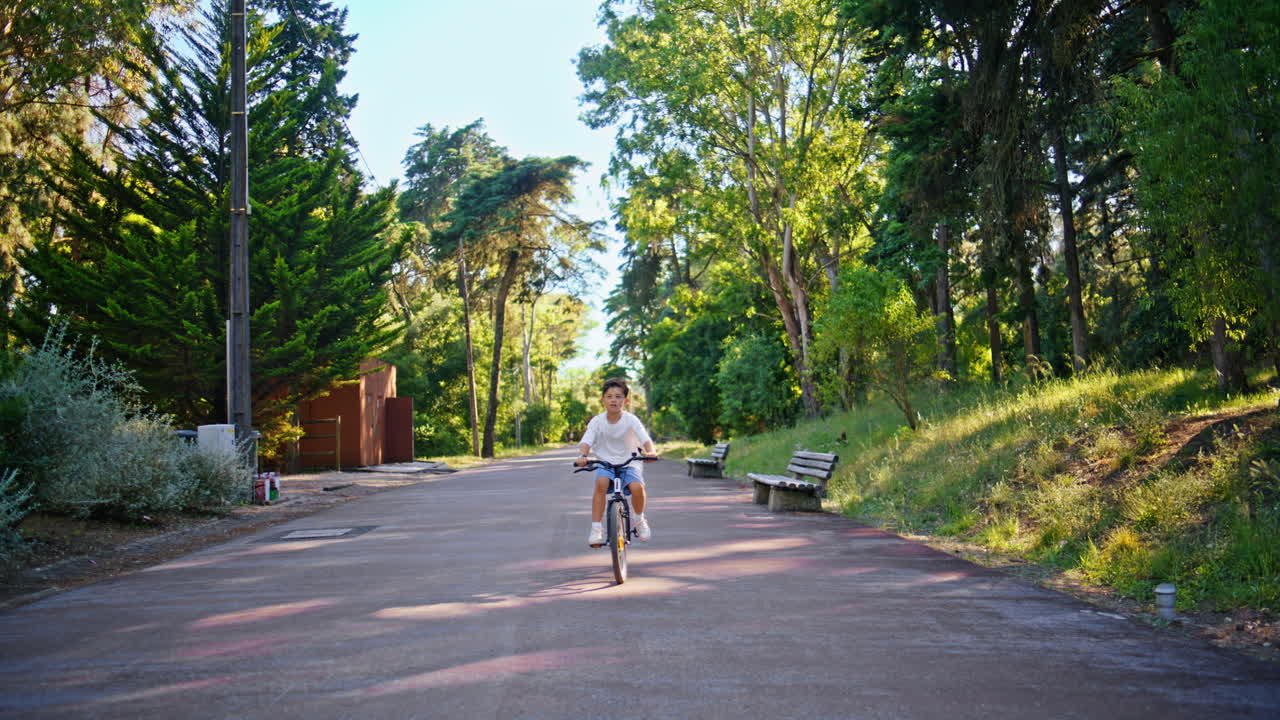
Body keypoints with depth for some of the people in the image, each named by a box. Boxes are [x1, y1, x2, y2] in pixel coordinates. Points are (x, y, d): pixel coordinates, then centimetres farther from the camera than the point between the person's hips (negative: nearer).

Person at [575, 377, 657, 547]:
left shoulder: (631, 420, -7)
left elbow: (646, 439, -17)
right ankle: (596, 528, -22)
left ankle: (640, 520, 4)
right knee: (601, 483, -32)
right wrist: (582, 456, -35)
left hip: (628, 464, 0)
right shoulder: (597, 421, -4)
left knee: (637, 486, -28)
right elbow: (586, 442, -14)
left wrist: (650, 451, -40)